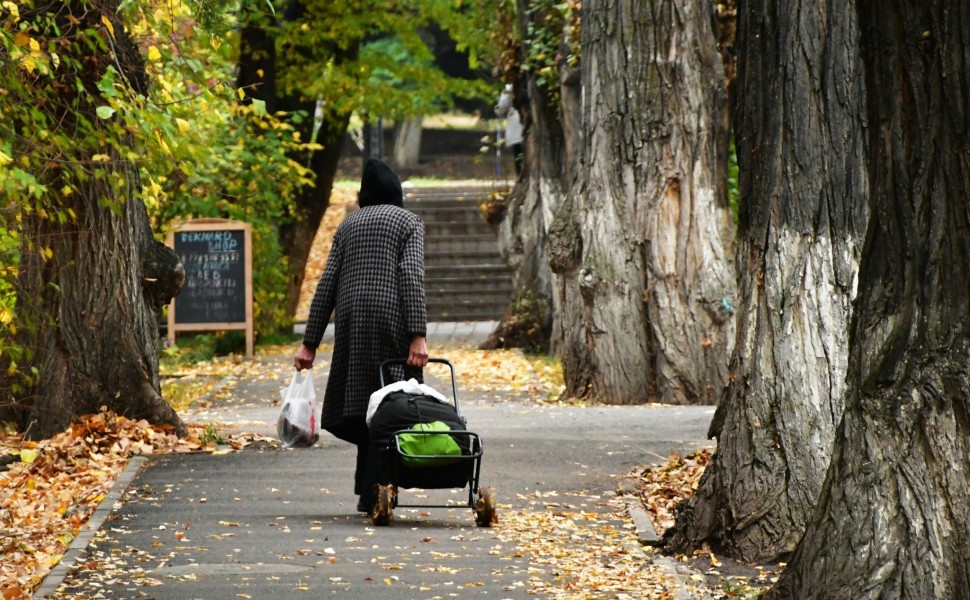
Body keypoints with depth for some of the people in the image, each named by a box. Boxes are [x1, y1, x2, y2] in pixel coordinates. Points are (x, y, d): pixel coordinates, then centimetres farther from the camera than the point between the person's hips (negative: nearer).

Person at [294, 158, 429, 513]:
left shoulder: (348, 225, 18)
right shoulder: (408, 222, 7)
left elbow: (327, 284, 12)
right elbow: (411, 276, -7)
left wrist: (310, 343, 11)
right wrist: (418, 335, -13)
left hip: (350, 319, 4)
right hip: (391, 319, -4)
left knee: (361, 405, 10)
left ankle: (368, 491, 8)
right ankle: (374, 492, -11)